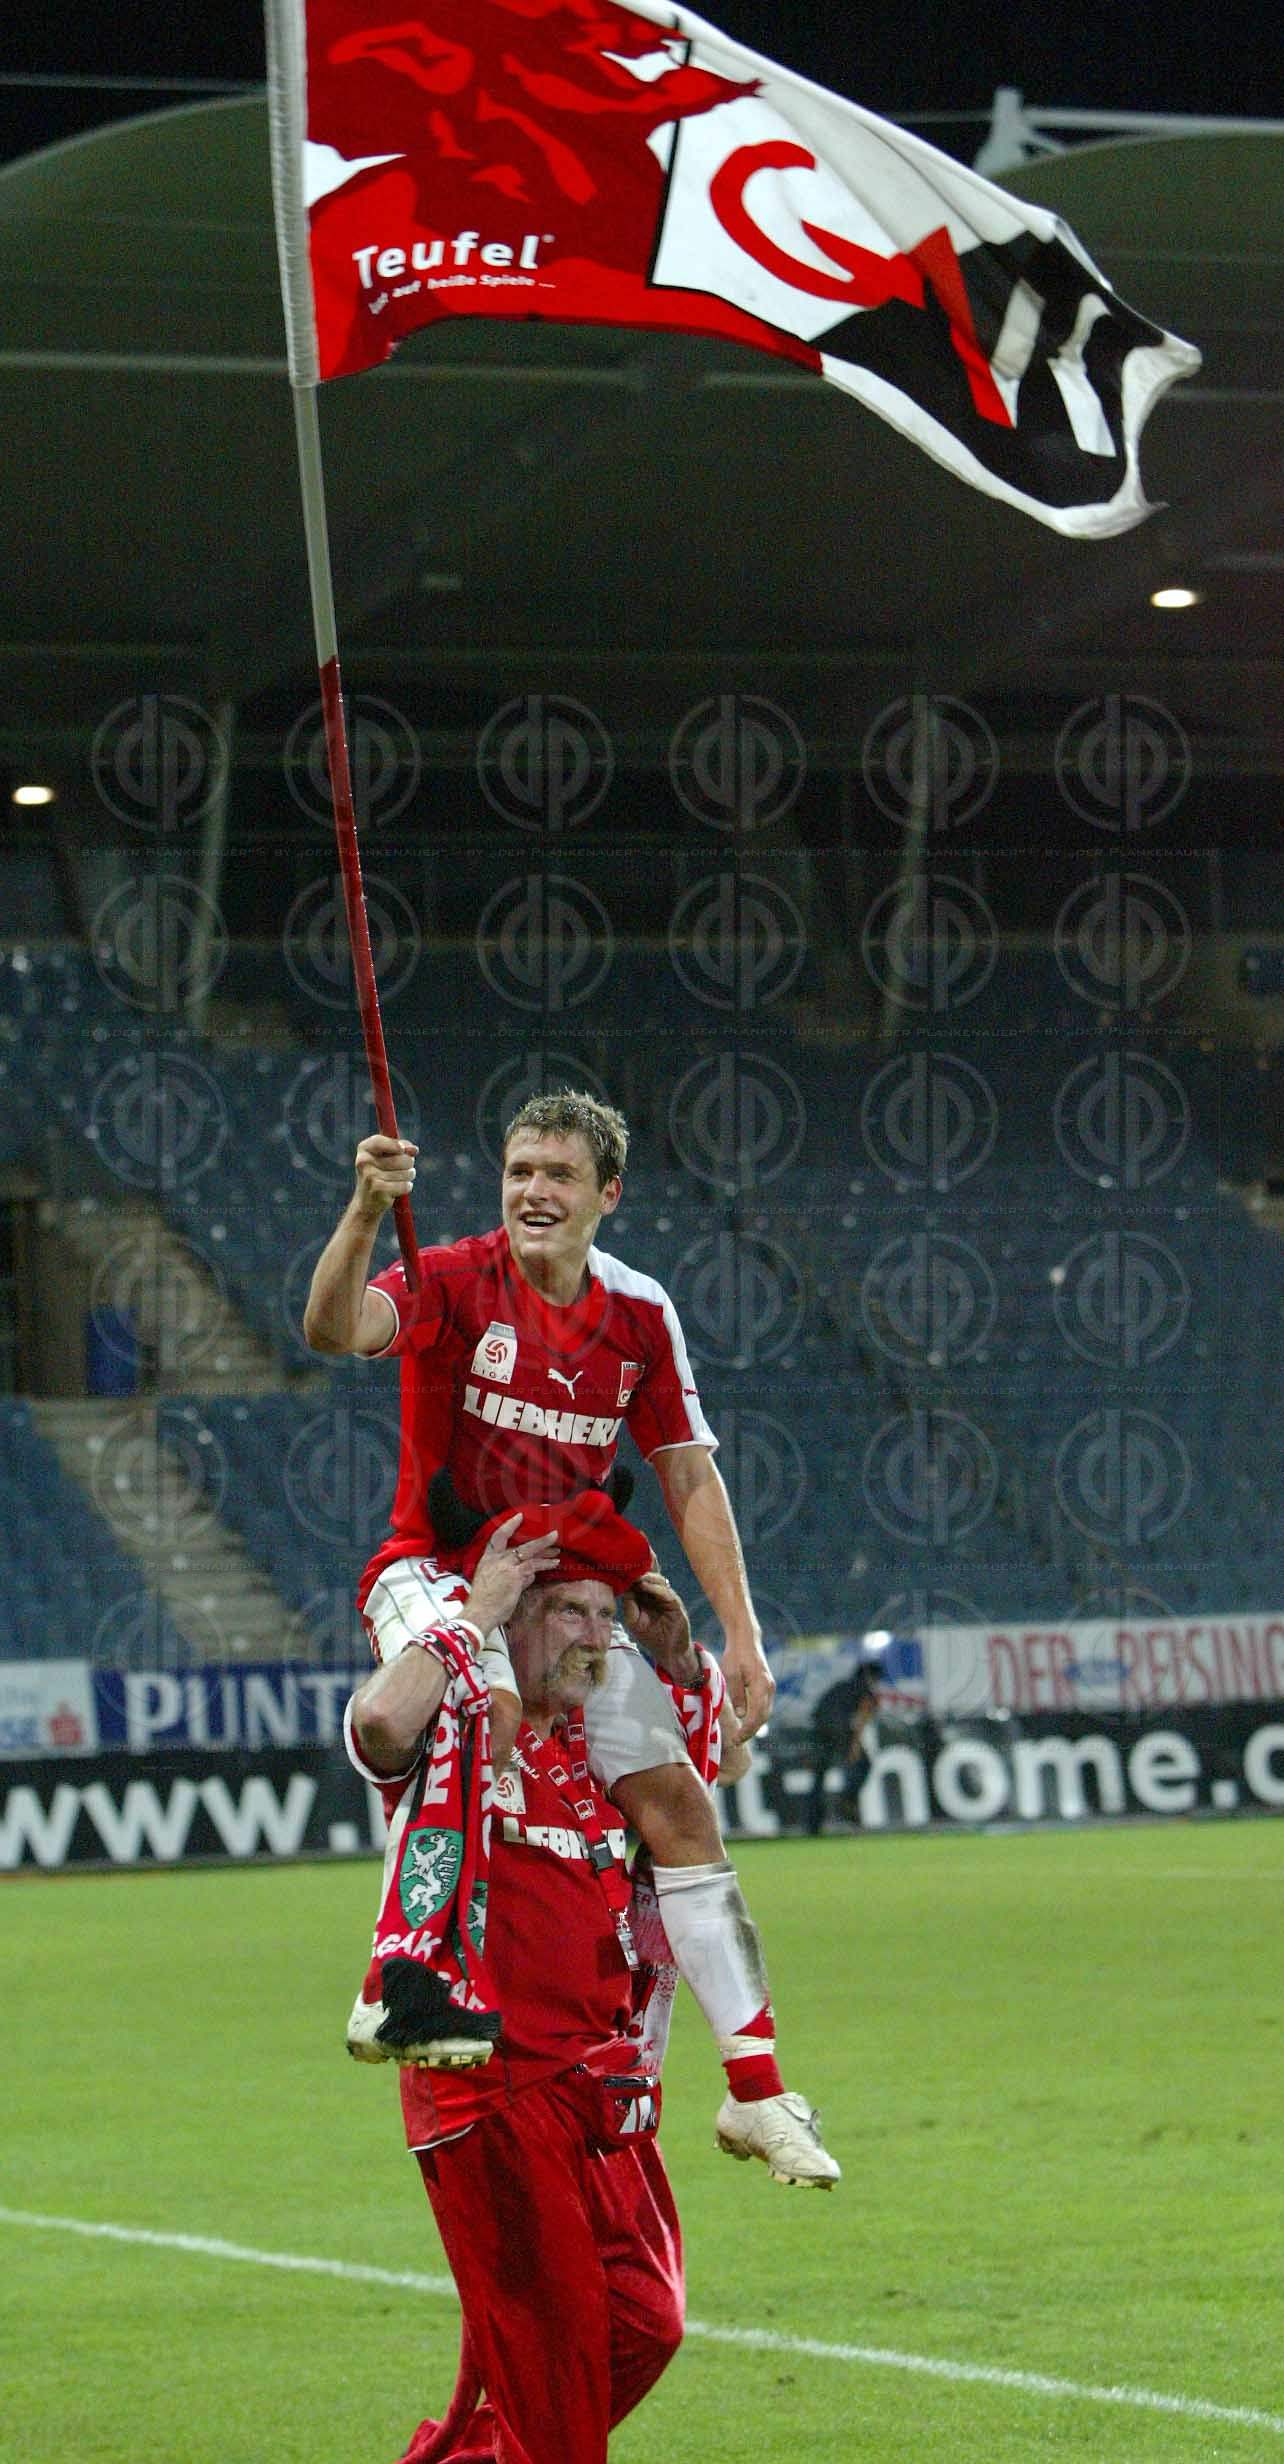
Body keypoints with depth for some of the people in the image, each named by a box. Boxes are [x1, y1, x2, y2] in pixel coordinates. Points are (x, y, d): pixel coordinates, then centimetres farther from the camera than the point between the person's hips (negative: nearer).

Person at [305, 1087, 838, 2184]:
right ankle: (410, 1975, -42)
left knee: (677, 1800, -3)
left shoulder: (639, 1312, 2)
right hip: (433, 1577, -5)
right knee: (492, 1705, -38)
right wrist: (366, 1211, -50)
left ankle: (755, 2085, 4)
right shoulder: (454, 1282, -12)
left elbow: (690, 1476, 7)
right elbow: (335, 1329, -32)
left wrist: (741, 1634, -1)